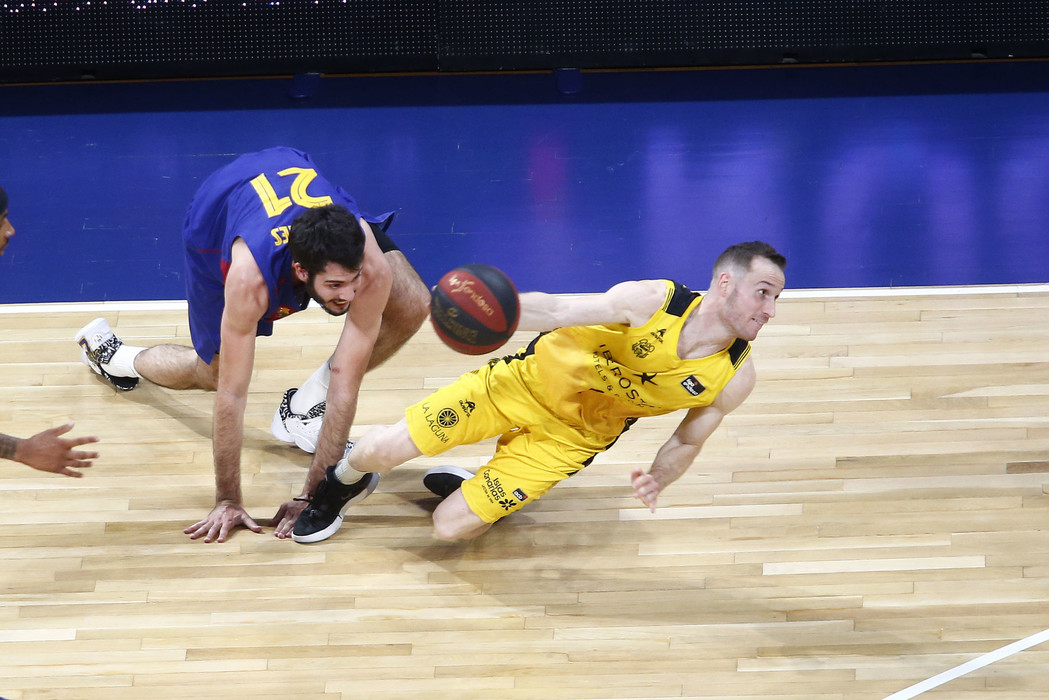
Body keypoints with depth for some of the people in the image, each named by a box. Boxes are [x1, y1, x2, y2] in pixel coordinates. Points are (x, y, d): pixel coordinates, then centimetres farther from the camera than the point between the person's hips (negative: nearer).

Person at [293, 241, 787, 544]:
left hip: (573, 437, 2)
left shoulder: (735, 378, -16)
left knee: (451, 526, -12)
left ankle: (470, 488, 24)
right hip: (532, 379, -2)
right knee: (381, 451, -9)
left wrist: (658, 477, -22)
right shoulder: (653, 301, -25)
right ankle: (341, 484, 27)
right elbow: (559, 310, -21)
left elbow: (687, 442, 1)